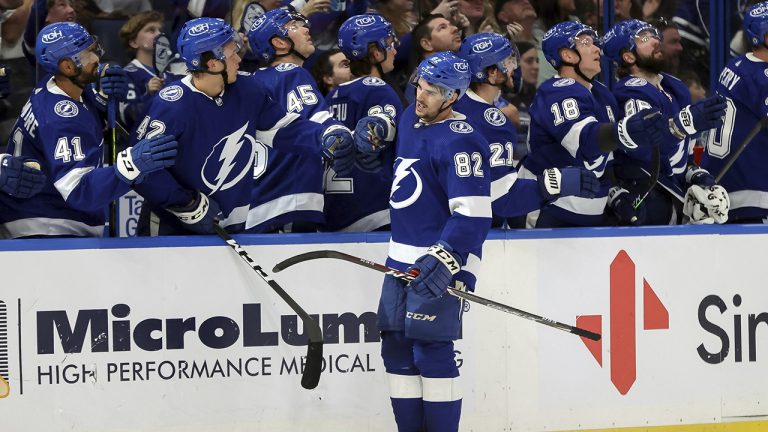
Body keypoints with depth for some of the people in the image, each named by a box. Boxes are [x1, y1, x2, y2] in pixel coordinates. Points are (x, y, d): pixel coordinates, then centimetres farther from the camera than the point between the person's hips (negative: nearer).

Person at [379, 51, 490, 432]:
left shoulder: (460, 142, -17)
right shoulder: (410, 120, 11)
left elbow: (474, 213, -23)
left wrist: (443, 258, -29)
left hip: (441, 261, -9)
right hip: (402, 260, 9)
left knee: (431, 352, -12)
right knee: (397, 350, 9)